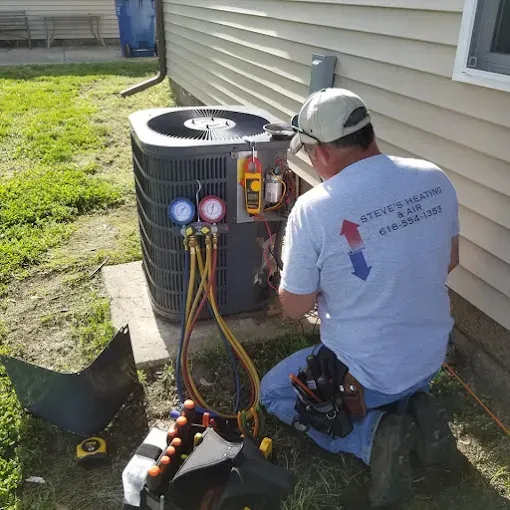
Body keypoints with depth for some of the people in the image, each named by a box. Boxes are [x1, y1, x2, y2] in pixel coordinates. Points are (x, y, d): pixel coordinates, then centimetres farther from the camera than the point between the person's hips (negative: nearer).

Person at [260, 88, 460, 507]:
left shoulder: (313, 209, -25)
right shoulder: (435, 180, -9)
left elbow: (295, 307, -12)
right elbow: (449, 262, 7)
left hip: (364, 373, -6)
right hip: (432, 357, 6)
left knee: (273, 393, 20)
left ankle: (372, 434, 0)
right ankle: (414, 411, 9)